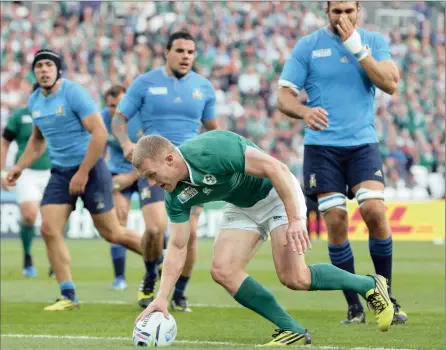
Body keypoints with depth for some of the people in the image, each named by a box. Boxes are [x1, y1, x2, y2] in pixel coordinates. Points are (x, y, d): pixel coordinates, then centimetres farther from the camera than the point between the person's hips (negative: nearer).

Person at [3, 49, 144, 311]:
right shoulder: (35, 101, 7)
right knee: (50, 230, -8)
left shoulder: (74, 93, -15)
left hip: (89, 168, -6)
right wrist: (19, 167, 15)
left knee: (111, 233, 0)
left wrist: (83, 173, -19)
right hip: (60, 172, 6)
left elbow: (100, 134, -19)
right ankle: (68, 296, -1)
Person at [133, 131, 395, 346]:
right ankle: (293, 330, -4)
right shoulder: (176, 196, -12)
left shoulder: (213, 150, -35)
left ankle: (370, 286, 3)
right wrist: (162, 298, -11)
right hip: (242, 208, 7)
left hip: (277, 193, -7)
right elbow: (177, 246, -3)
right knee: (223, 271, -12)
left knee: (294, 278, -19)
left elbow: (277, 168, -31)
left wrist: (295, 220, -34)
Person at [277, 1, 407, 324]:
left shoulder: (374, 42, 6)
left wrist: (357, 49, -16)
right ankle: (354, 305, 4)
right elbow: (284, 97, -1)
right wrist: (305, 111, -23)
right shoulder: (308, 46, 2)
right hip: (322, 146, 0)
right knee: (335, 220, -6)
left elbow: (390, 84, -9)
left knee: (374, 211, -16)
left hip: (363, 143, 0)